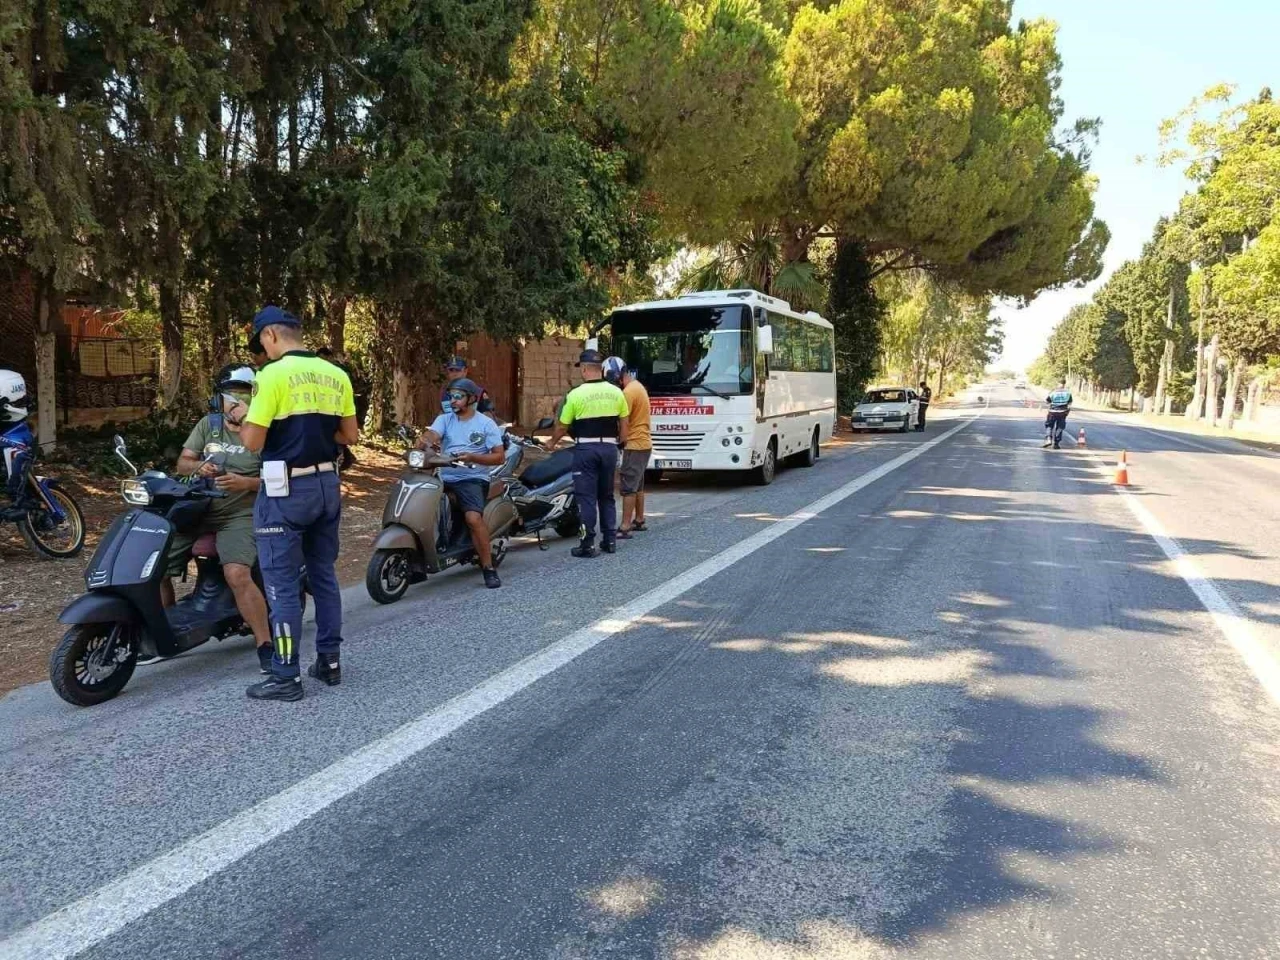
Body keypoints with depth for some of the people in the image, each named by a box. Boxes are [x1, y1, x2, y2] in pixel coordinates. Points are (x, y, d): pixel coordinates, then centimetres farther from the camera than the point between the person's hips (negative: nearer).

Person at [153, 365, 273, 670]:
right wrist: (198, 466, -15)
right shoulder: (208, 424, 9)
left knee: (237, 574, -29)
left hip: (240, 515, -6)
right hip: (197, 510, 6)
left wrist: (245, 483, -25)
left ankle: (266, 646, -19)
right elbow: (183, 462, 7)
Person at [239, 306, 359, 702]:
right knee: (324, 575, 15)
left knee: (283, 584, 0)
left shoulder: (274, 374, -13)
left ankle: (285, 677, 6)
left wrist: (242, 420, 6)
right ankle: (330, 662, 22)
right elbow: (350, 435, 11)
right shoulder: (336, 375, 7)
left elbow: (253, 442, -14)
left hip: (287, 490, -6)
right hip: (328, 484, 7)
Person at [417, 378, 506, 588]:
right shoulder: (444, 419, 13)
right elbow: (430, 434, -7)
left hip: (472, 479, -4)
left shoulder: (487, 424, 4)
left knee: (474, 518, -29)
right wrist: (424, 442, -33)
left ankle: (488, 568, -15)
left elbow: (498, 457, -2)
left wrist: (472, 457, -17)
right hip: (444, 477, 4)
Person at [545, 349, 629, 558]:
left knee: (586, 497, 0)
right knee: (607, 496, 15)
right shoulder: (616, 392, 3)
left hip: (586, 449, -4)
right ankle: (610, 540, 17)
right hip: (609, 447, 4)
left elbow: (562, 426, 0)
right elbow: (623, 425, 8)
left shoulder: (576, 394, -8)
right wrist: (621, 444, 20)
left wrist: (552, 442, 17)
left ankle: (588, 544, -1)